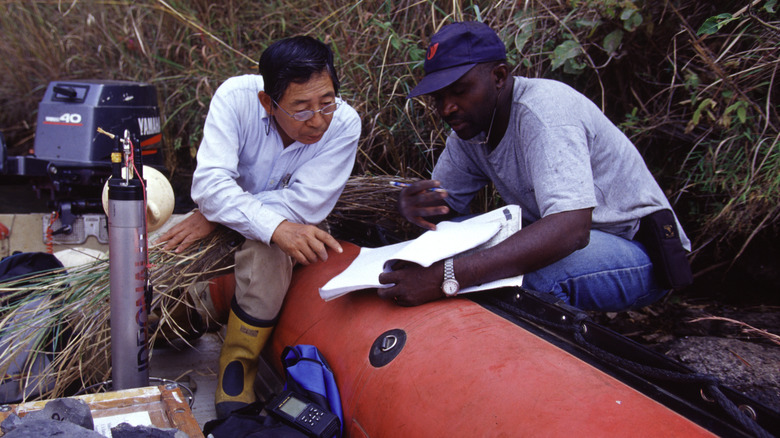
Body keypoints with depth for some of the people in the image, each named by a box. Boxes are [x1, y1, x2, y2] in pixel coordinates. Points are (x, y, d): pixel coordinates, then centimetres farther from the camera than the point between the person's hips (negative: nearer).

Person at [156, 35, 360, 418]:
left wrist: (214, 215, -30)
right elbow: (210, 183, -33)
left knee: (267, 255, -32)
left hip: (288, 227, -1)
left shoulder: (344, 124, -24)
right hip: (229, 220, 1)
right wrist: (276, 227, -49)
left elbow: (304, 203, -29)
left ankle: (238, 364, -11)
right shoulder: (236, 97, -24)